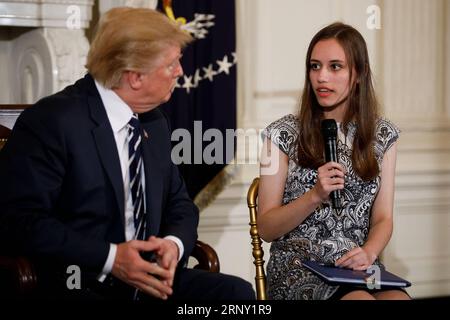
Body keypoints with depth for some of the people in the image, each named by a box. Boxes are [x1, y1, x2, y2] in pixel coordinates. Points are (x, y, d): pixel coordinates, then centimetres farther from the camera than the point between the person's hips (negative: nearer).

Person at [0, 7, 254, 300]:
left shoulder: (155, 123, 13)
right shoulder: (52, 121, -11)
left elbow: (179, 204, 18)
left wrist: (174, 244, -6)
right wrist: (109, 257, -24)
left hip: (148, 281, 8)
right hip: (75, 286, -7)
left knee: (237, 292, -15)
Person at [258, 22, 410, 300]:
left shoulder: (383, 135, 9)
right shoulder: (283, 134, 0)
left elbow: (383, 218, 9)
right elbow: (266, 229, 0)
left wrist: (369, 252, -13)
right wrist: (315, 196, -16)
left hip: (358, 265, 3)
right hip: (298, 267, -3)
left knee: (398, 297, -32)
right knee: (363, 298, -34)